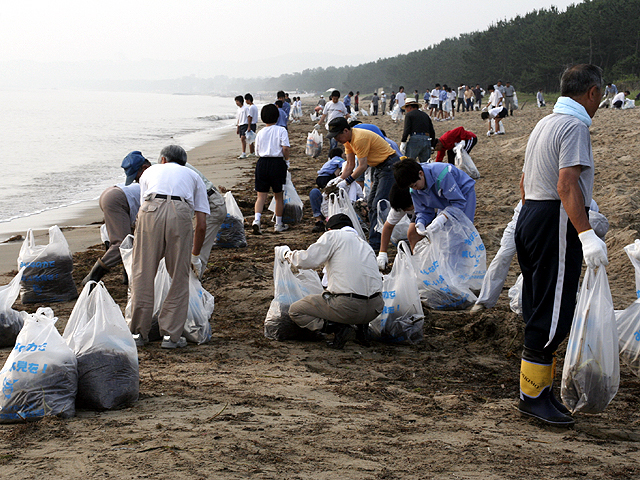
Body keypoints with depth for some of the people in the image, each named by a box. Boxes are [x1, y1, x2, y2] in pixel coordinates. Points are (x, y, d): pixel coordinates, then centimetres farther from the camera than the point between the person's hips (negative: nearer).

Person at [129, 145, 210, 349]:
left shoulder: (150, 171, 36)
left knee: (143, 274, 10)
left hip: (150, 210, 0)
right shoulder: (193, 177, 33)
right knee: (179, 277, 10)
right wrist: (195, 256, 38)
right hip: (180, 213, 0)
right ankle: (171, 335, 10)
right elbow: (201, 223, 26)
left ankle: (139, 332, 16)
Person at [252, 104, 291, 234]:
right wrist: (286, 160, 3)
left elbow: (257, 152, 13)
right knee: (279, 195, 9)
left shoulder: (260, 133, 11)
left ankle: (257, 220, -19)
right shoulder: (281, 130, -2)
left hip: (262, 163, 3)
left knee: (261, 195, 2)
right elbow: (285, 148, -12)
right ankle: (278, 225, 16)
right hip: (277, 162, -3)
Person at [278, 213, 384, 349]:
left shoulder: (333, 236, 6)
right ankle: (362, 326, 16)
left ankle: (336, 327, -7)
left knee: (295, 310, 11)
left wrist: (286, 254, 15)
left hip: (348, 306, -7)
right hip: (374, 309, 7)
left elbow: (308, 260, -5)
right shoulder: (365, 245, 25)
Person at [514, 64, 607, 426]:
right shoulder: (575, 126, -13)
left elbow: (525, 183, 22)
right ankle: (534, 395, 0)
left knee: (542, 313, 14)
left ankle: (540, 390, 21)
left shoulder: (545, 124, 17)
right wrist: (586, 234, -31)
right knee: (552, 315, -5)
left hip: (530, 218, 10)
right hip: (557, 224, -10)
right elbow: (567, 184, -25)